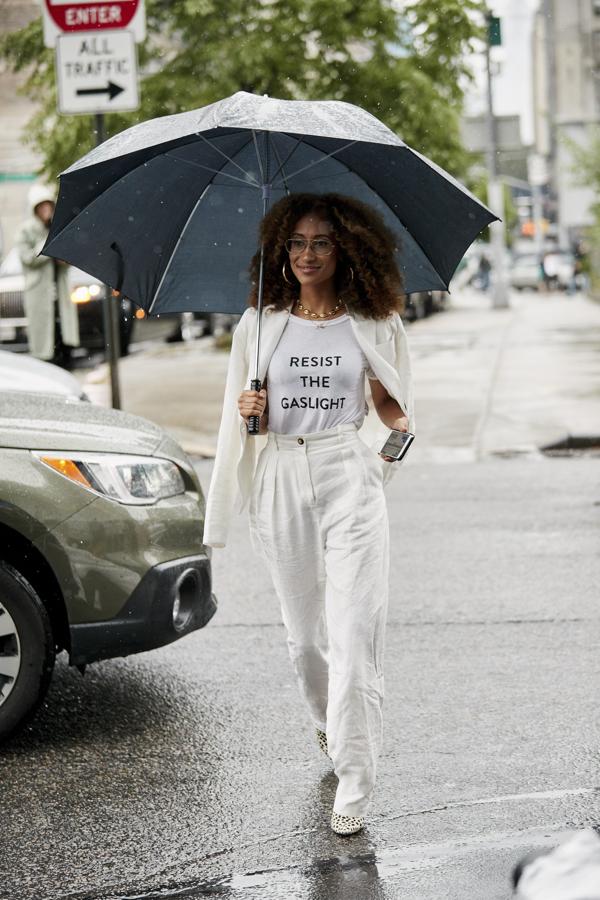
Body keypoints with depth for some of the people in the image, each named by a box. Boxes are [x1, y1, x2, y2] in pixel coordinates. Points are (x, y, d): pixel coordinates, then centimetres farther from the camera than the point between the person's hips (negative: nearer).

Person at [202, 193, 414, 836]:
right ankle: (327, 724, 41)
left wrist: (400, 430, -10)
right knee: (304, 630, 12)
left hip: (350, 477, -2)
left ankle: (354, 784, -5)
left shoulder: (371, 324, 3)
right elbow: (249, 419, 13)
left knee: (354, 633, -10)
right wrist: (250, 412, -10)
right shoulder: (260, 325, 7)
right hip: (282, 482, 2)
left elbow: (389, 402, 11)